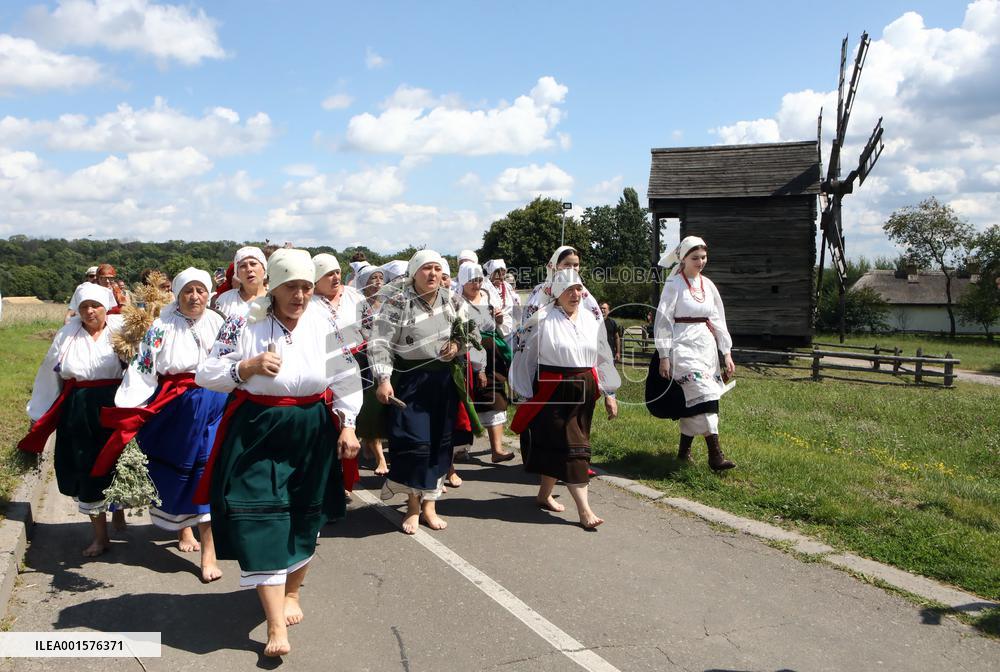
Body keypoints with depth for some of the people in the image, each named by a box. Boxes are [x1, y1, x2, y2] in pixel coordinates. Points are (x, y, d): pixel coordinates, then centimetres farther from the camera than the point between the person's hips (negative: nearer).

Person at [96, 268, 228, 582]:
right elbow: (142, 368, -6)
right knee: (177, 466, 11)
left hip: (215, 405, 1)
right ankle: (183, 528, 36)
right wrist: (129, 412, -14)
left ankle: (208, 549, -3)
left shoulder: (218, 323, 5)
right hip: (175, 408, 0)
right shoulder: (162, 327, -2)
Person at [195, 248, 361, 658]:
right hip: (256, 432, -2)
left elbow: (347, 379, 5)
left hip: (312, 432, 2)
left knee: (303, 517, 14)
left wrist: (347, 426, -1)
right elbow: (206, 374, -3)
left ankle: (291, 593, 39)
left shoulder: (326, 324, -2)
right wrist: (249, 366, -19)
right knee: (261, 521, -7)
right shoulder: (244, 324, -7)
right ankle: (276, 625, 0)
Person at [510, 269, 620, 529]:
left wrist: (609, 394, 10)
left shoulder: (591, 318, 8)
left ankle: (544, 494, 29)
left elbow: (603, 357, 12)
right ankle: (584, 509, -4)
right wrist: (526, 394, -2)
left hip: (584, 391, 5)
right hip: (553, 391, -5)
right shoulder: (542, 318, -8)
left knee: (555, 445, 12)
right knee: (571, 447, -6)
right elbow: (525, 355, -4)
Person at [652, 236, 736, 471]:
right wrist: (664, 356, -11)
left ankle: (684, 450, 19)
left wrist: (727, 353, 11)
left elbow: (718, 319, 15)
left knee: (692, 400, 7)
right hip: (684, 346, -6)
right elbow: (663, 321, -7)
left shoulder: (708, 285, 12)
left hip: (707, 346, 6)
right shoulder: (674, 284, -6)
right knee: (703, 396, -15)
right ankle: (715, 455, -15)